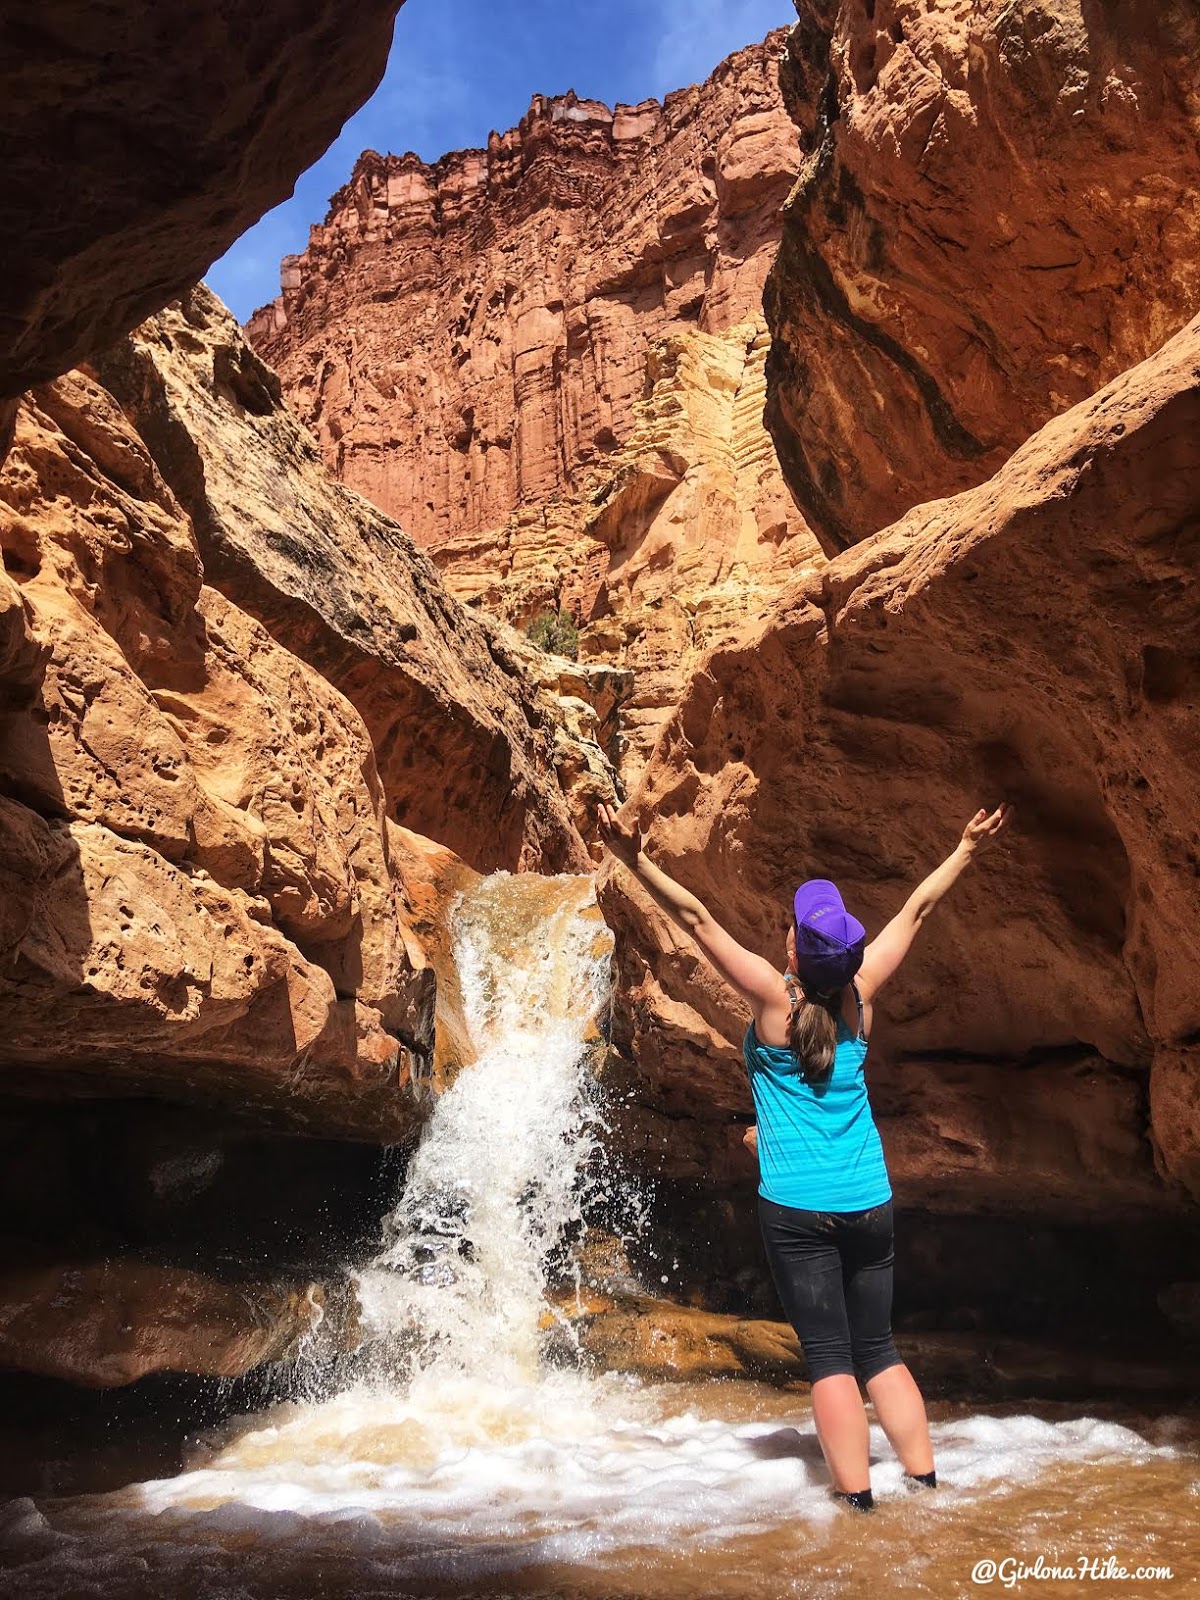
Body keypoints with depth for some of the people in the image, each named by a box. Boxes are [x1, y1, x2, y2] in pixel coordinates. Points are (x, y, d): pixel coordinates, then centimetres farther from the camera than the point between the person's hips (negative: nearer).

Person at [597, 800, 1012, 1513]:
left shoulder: (775, 999, -11)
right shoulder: (859, 999, -1)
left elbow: (699, 919, -15)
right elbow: (916, 909, 9)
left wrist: (638, 861, -16)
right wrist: (966, 850, 19)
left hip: (797, 1209, -4)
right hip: (869, 1204, 4)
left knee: (829, 1357, 2)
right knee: (879, 1351, 15)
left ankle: (858, 1499, 3)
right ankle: (925, 1482, 16)